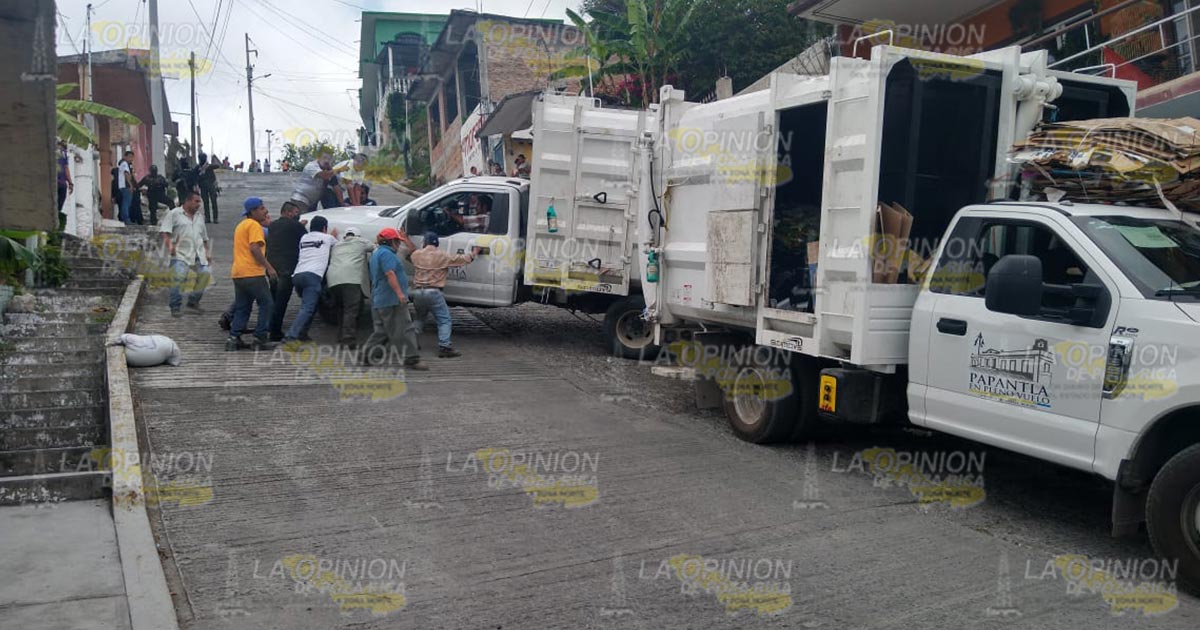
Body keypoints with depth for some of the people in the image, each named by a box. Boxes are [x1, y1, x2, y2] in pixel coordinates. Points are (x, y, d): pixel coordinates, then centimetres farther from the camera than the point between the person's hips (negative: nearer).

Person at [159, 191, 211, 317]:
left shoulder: (199, 217, 21)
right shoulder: (174, 214, 2)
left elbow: (205, 238, 27)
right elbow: (165, 232, -7)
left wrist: (208, 252, 19)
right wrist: (169, 245, -22)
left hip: (199, 255, 6)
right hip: (181, 254, -6)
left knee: (205, 274, -4)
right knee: (178, 278, -17)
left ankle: (193, 301, 16)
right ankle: (175, 308, -8)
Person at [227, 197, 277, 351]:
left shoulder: (241, 225, 22)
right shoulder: (254, 225, -8)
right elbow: (255, 248, -19)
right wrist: (269, 267, -17)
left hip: (237, 273, 9)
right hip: (252, 273, -9)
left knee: (241, 308, 13)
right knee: (266, 304, 0)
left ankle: (234, 338, 4)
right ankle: (260, 339, -2)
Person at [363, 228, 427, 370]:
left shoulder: (377, 252, 21)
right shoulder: (386, 253, -13)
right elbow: (390, 274, -24)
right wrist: (400, 293, -28)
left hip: (378, 300, 11)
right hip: (392, 300, -11)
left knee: (381, 330, 16)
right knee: (404, 329, -9)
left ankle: (368, 354, 15)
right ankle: (411, 359, -9)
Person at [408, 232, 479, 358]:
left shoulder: (416, 255, 5)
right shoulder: (442, 256, -4)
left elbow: (409, 255, 29)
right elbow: (462, 259, 4)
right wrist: (473, 253, 22)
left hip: (418, 292, 5)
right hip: (433, 292, -5)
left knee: (419, 318, 26)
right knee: (444, 320, -1)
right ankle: (444, 347, -11)